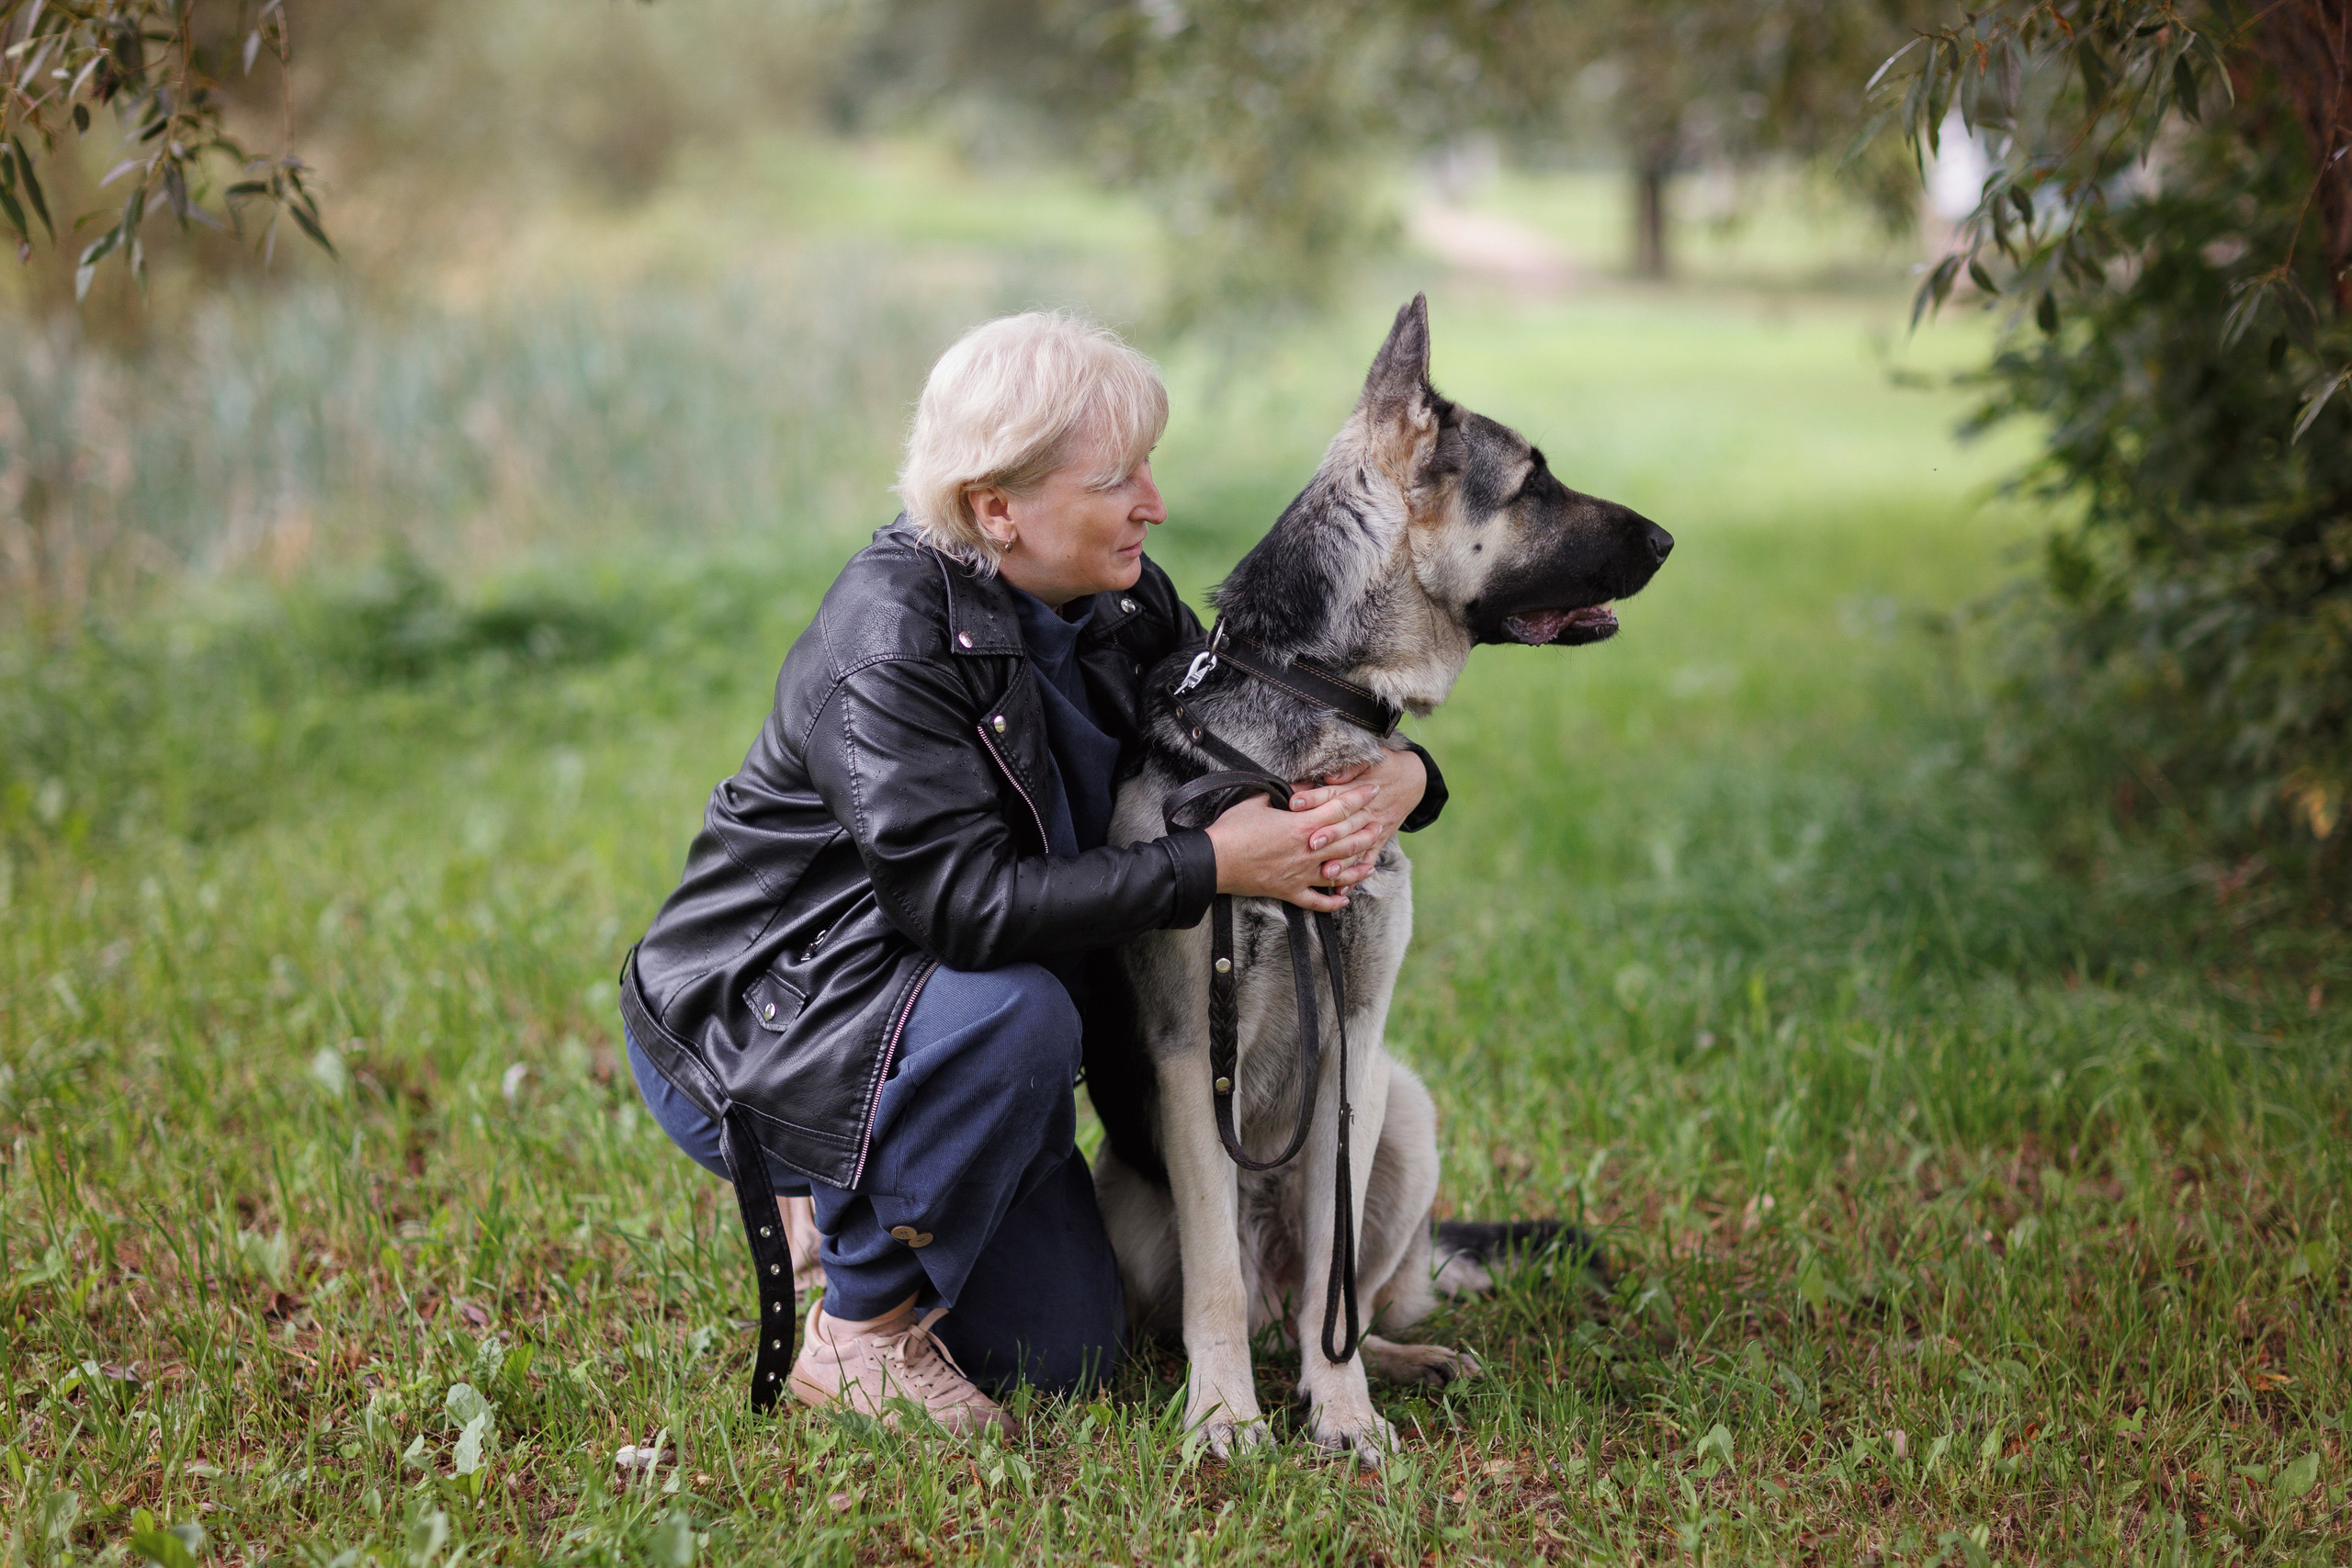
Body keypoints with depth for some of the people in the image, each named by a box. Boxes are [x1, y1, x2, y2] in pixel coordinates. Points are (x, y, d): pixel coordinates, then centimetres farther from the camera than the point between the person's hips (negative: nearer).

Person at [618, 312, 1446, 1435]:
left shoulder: (1119, 604, -4)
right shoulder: (890, 637, -28)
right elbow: (964, 901, -35)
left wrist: (1398, 776, -19)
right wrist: (1212, 866, -33)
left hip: (946, 1012, 7)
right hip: (739, 1025, -7)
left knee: (1062, 1353, 1)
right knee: (1011, 1016, -36)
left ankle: (844, 1202, 26)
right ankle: (859, 1332, -15)